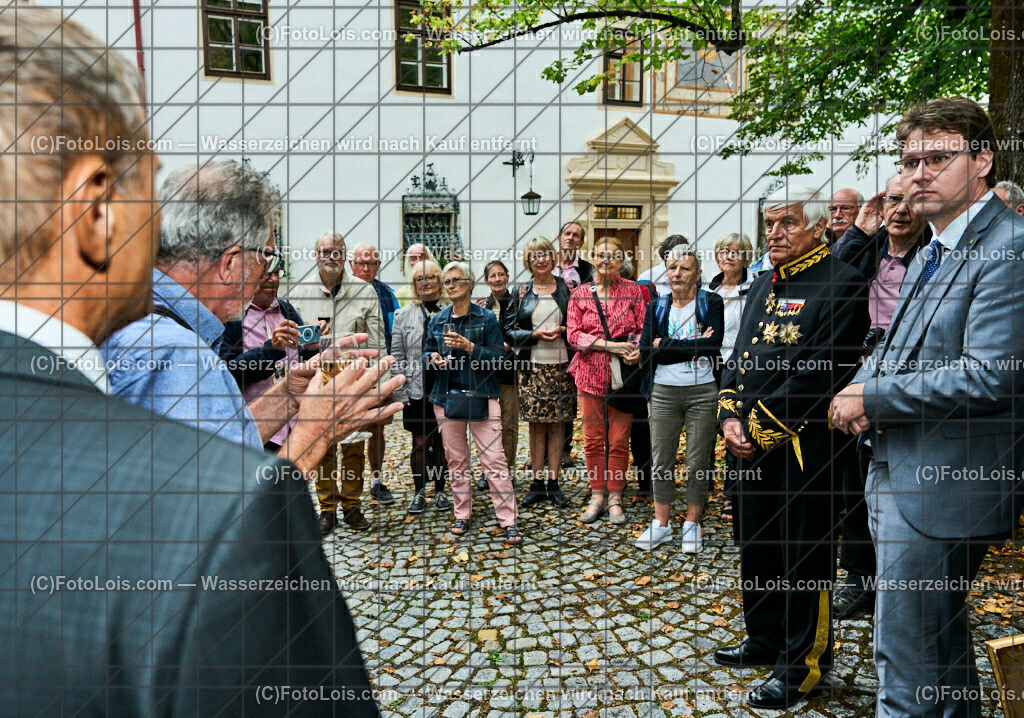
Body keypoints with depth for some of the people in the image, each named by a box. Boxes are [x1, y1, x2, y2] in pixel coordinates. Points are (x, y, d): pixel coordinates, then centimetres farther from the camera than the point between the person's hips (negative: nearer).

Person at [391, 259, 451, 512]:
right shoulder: (404, 314, 4)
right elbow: (397, 356, 4)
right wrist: (400, 391, -2)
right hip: (417, 390, 0)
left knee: (441, 442, 10)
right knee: (420, 442, 6)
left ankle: (440, 490, 25)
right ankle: (419, 491, 23)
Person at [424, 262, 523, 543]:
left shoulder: (486, 318, 0)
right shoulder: (437, 320, 11)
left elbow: (499, 356, -4)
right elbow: (426, 352, 19)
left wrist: (469, 347, -18)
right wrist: (433, 357, -4)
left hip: (481, 396, -4)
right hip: (446, 396, 4)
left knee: (494, 460, -7)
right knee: (456, 460, 10)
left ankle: (508, 522, 0)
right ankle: (462, 515, 25)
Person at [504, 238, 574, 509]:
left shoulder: (566, 289, 6)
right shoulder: (521, 293, 7)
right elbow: (509, 330, 3)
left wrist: (563, 330, -10)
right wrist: (535, 335, -11)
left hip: (561, 365, 0)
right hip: (532, 366, 0)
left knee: (557, 424, 5)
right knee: (536, 424, 5)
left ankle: (554, 483, 14)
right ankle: (537, 483, 15)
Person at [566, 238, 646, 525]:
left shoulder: (632, 290, 7)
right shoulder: (580, 294, 6)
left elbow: (643, 328, 6)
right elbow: (573, 335, -1)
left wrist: (637, 350, -15)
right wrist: (609, 345, -13)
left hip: (623, 372, 0)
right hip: (591, 372, 0)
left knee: (619, 440, 2)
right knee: (593, 439, 4)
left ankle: (615, 499, 16)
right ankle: (597, 497, 18)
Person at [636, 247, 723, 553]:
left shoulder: (712, 303, 0)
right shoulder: (656, 307, 8)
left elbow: (713, 345, -16)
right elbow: (646, 352, -4)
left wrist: (665, 345, -13)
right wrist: (693, 347, -12)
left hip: (703, 392, -2)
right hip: (663, 393, 3)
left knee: (697, 464, 6)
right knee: (661, 462, 7)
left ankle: (692, 524, 23)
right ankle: (661, 524, 21)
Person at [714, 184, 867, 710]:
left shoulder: (841, 284, -11)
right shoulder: (762, 286, 14)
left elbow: (819, 374, -19)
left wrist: (760, 427, -17)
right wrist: (730, 419, -2)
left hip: (804, 449, -8)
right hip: (752, 446, 8)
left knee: (804, 558, 7)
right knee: (757, 548, 19)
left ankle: (803, 665, 26)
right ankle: (765, 640, 39)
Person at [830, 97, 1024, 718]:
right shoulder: (934, 252, 15)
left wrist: (872, 398, -17)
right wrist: (861, 391, -1)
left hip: (942, 487, -9)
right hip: (897, 472, 9)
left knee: (907, 660, 2)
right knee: (944, 642, 26)